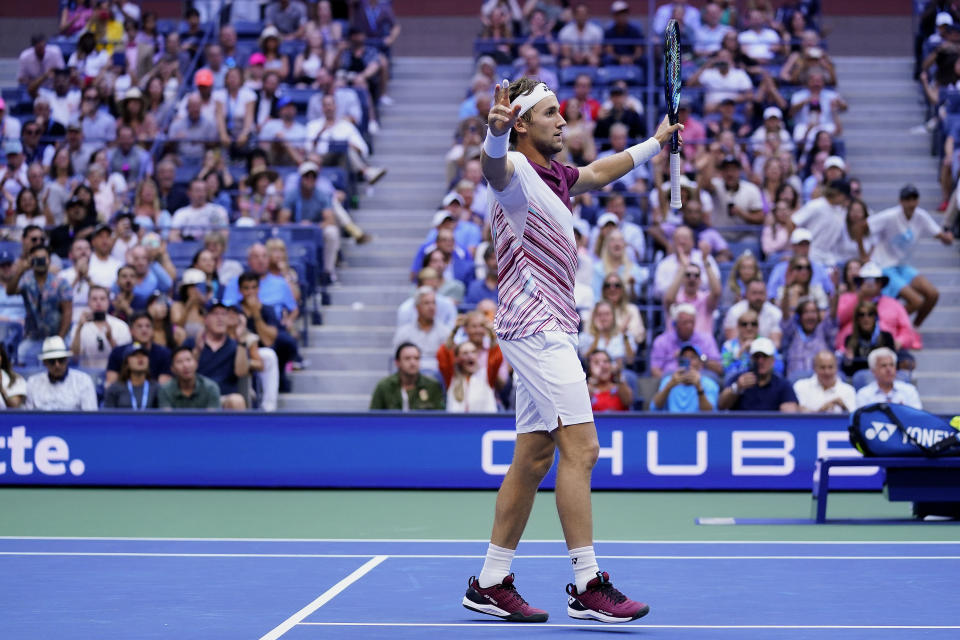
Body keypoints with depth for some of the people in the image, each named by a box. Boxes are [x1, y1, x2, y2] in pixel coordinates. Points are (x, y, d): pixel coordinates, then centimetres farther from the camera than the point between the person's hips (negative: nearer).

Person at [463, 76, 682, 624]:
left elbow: (599, 172, 39)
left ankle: (491, 583, 14)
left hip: (550, 331, 10)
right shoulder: (516, 169, -10)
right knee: (580, 448, -15)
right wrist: (495, 133, -58)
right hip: (537, 327, -10)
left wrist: (657, 142, 49)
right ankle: (588, 586, -17)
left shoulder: (554, 176, 18)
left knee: (533, 458, 10)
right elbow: (494, 166, -35)